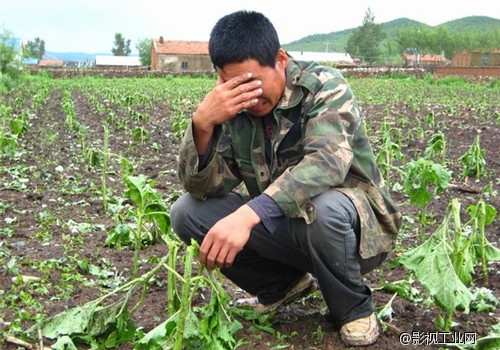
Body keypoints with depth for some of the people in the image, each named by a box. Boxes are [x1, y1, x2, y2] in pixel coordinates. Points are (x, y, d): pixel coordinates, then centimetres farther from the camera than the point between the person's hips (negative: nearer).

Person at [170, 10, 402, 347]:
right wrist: (202, 123, -30)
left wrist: (248, 214, -50)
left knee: (324, 207, -39)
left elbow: (326, 162, -36)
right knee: (187, 211, -11)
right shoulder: (233, 106, -5)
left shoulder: (323, 86, -18)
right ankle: (284, 283, 7)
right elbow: (201, 187, -10)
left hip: (353, 225, -4)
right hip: (282, 225, 5)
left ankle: (353, 307, -7)